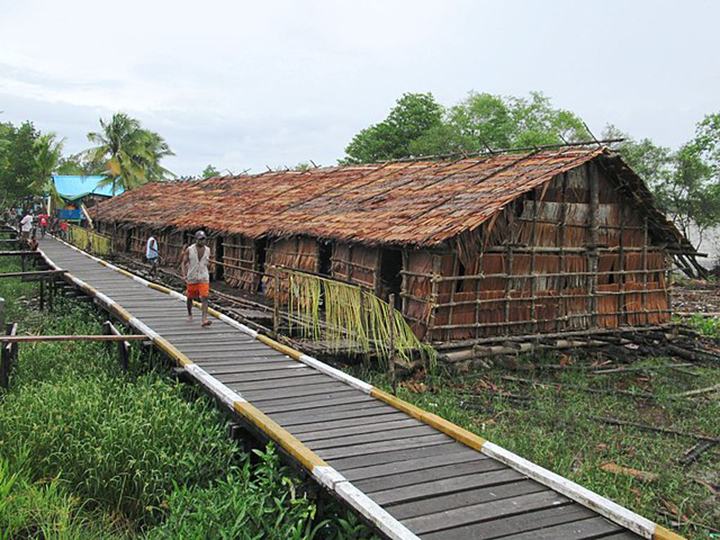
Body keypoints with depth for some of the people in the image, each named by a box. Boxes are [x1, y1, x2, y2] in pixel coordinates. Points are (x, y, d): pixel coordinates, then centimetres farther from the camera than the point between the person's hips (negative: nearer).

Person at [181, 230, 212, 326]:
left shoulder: (207, 250, 3)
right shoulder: (189, 250, -6)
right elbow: (184, 263, -2)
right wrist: (184, 275, -14)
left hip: (204, 278, 1)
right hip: (192, 278, -1)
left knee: (204, 298, -13)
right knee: (190, 297, 13)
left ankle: (204, 320, -20)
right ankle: (189, 315, 39)